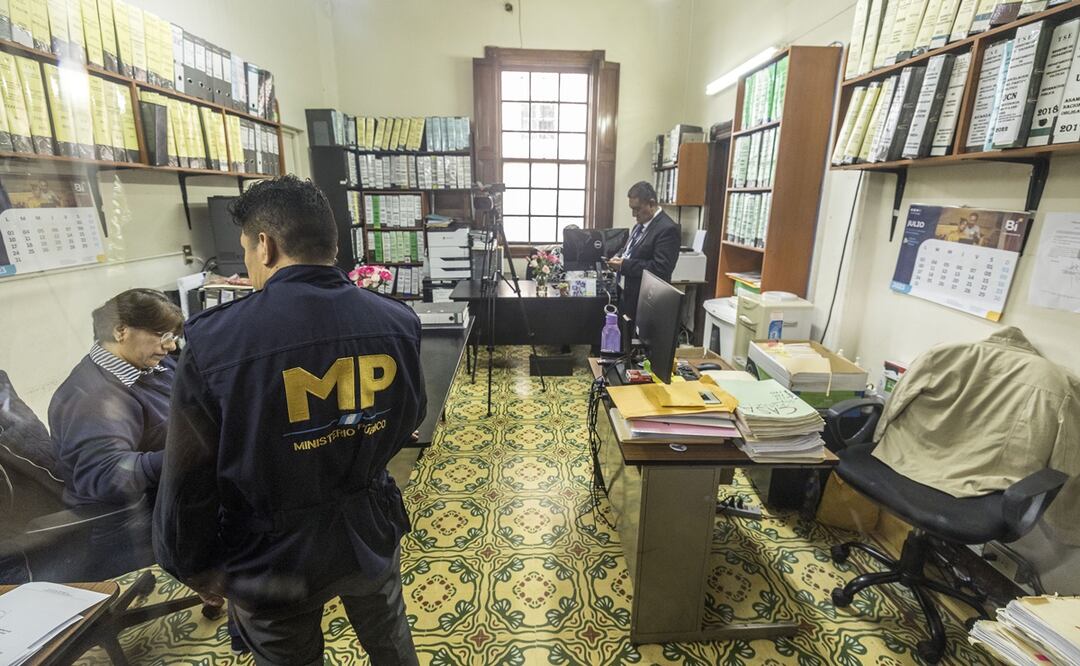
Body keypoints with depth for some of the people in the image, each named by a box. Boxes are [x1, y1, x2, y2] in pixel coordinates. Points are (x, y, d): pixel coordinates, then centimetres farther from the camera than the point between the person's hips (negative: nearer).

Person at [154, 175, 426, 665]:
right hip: (371, 532, 3)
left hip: (274, 557, -2)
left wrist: (194, 565, 6)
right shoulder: (397, 321, -14)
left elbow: (189, 481, -13)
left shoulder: (216, 341, -23)